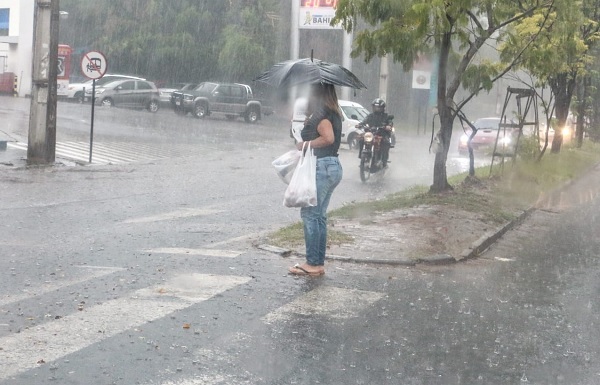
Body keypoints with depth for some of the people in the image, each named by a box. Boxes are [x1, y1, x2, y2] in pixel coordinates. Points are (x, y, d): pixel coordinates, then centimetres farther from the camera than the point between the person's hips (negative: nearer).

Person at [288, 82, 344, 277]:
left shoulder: (320, 113, -14)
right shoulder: (333, 113, 15)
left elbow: (328, 137, -27)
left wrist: (306, 144, -15)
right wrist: (308, 123, 10)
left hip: (321, 167, -10)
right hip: (334, 166, 10)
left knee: (310, 214, -4)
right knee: (319, 216, 13)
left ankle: (313, 264, -2)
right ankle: (319, 262, 15)